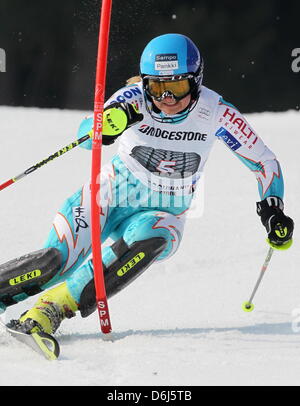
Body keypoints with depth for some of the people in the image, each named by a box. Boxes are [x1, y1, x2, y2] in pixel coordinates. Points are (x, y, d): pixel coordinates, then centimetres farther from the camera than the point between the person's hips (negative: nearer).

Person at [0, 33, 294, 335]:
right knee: (55, 259, -25)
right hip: (112, 196, 0)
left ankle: (55, 307, -32)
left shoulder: (215, 112, -14)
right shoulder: (135, 99, -17)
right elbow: (86, 135, -32)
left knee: (148, 239, -36)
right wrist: (107, 124, -54)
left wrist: (273, 211, -13)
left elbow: (264, 162, -2)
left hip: (163, 215, 1)